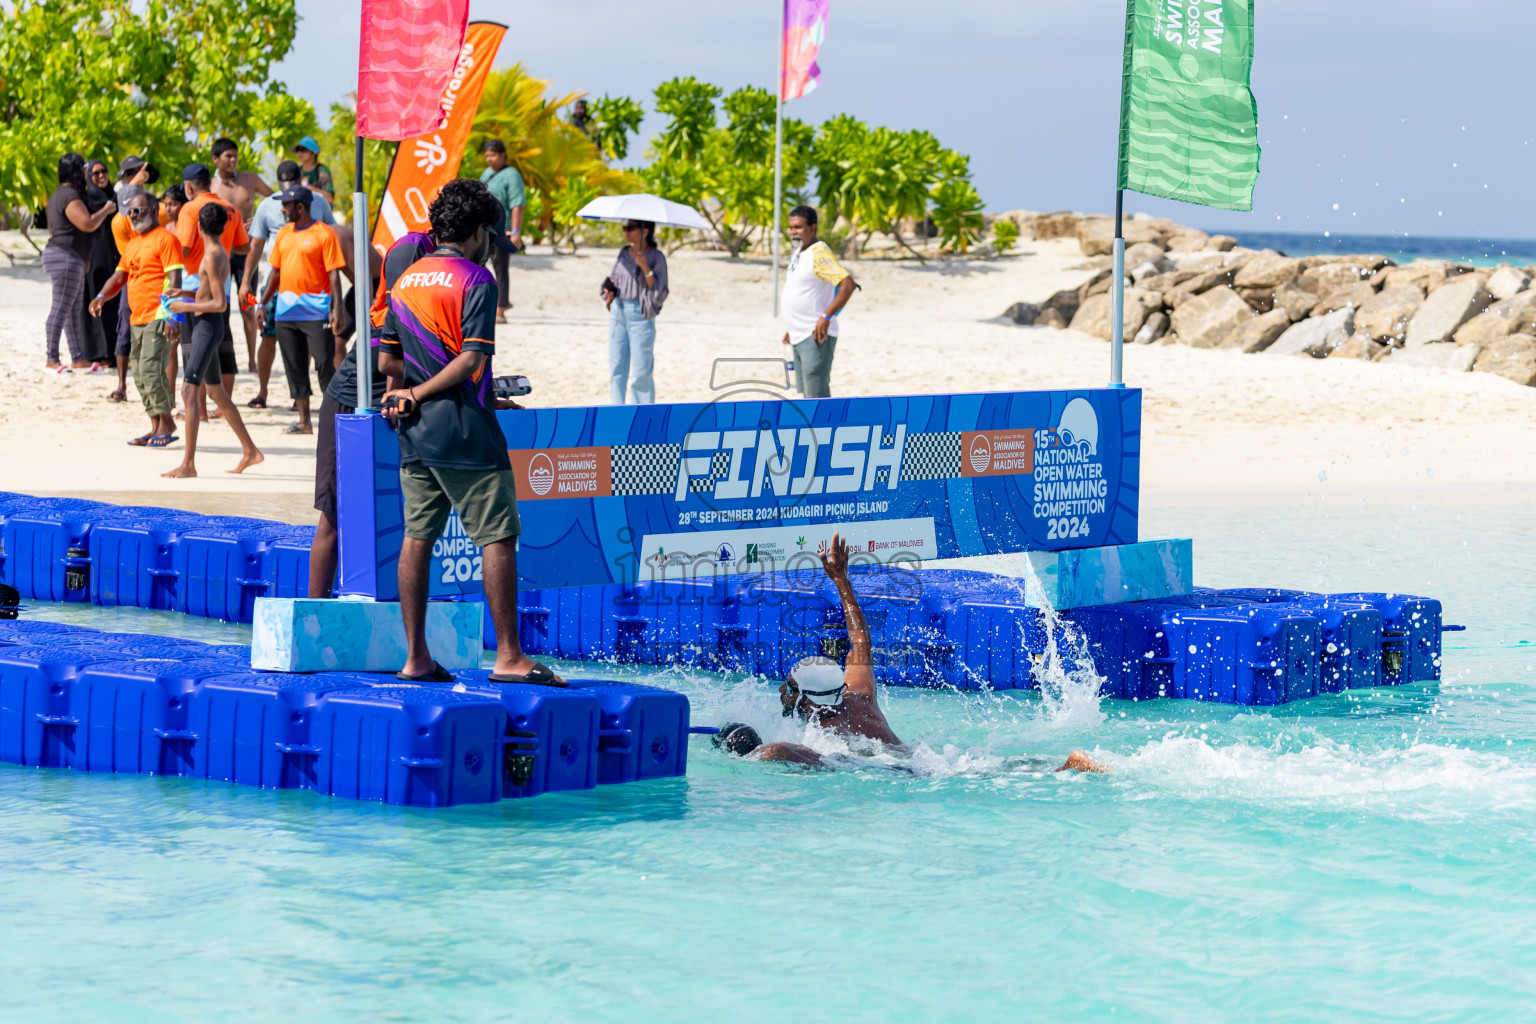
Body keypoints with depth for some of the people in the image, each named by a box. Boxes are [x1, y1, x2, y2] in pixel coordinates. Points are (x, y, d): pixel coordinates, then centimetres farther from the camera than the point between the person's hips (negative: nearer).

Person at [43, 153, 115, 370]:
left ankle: (78, 358, 14)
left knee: (74, 310, 11)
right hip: (65, 257, -11)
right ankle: (52, 359, -8)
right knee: (61, 308, -9)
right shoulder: (70, 196, -17)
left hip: (72, 260, 11)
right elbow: (88, 224, -23)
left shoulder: (61, 194, 18)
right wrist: (105, 211, -7)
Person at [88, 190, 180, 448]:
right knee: (140, 376, 8)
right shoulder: (132, 244, 20)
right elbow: (119, 276, 22)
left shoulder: (165, 239, -6)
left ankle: (166, 423, -8)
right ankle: (156, 429, 12)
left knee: (150, 368, -17)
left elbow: (174, 279, -13)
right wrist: (101, 297, 2)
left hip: (158, 317, -9)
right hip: (137, 318, 9)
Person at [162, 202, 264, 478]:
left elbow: (220, 304, -22)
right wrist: (187, 295, 18)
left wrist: (185, 306, -16)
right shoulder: (219, 253, 12)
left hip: (207, 326, -10)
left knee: (189, 391, -13)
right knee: (216, 392, 18)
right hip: (205, 325, 10)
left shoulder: (212, 258, -17)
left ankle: (188, 464, -16)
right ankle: (250, 450, 26)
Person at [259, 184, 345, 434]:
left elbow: (334, 273, -9)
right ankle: (304, 420, 11)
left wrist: (337, 308, -16)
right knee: (294, 367, 6)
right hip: (286, 311, 6)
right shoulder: (284, 234, 13)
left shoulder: (323, 234, -5)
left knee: (325, 363, -8)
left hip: (315, 310, -6)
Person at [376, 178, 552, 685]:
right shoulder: (476, 280, -8)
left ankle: (416, 657, 9)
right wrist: (421, 393, -7)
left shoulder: (404, 281, 13)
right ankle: (509, 657, -6)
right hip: (465, 432, -7)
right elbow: (472, 359, -17)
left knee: (417, 537, 8)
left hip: (415, 434, 7)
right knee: (498, 536, -3)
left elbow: (387, 360, 15)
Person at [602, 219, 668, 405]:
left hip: (640, 315, -6)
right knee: (616, 368, 6)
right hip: (617, 313, 6)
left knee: (641, 372, -6)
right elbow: (613, 279, 25)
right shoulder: (624, 253, 12)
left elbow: (659, 294, -10)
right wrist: (608, 293, 3)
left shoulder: (656, 257, -5)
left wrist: (645, 268, -19)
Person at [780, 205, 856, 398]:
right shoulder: (797, 254, 15)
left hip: (816, 337, -10)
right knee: (806, 392, 12)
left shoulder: (819, 254, -14)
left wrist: (826, 317, -25)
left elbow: (848, 284, -25)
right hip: (798, 337, 10)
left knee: (817, 396, -12)